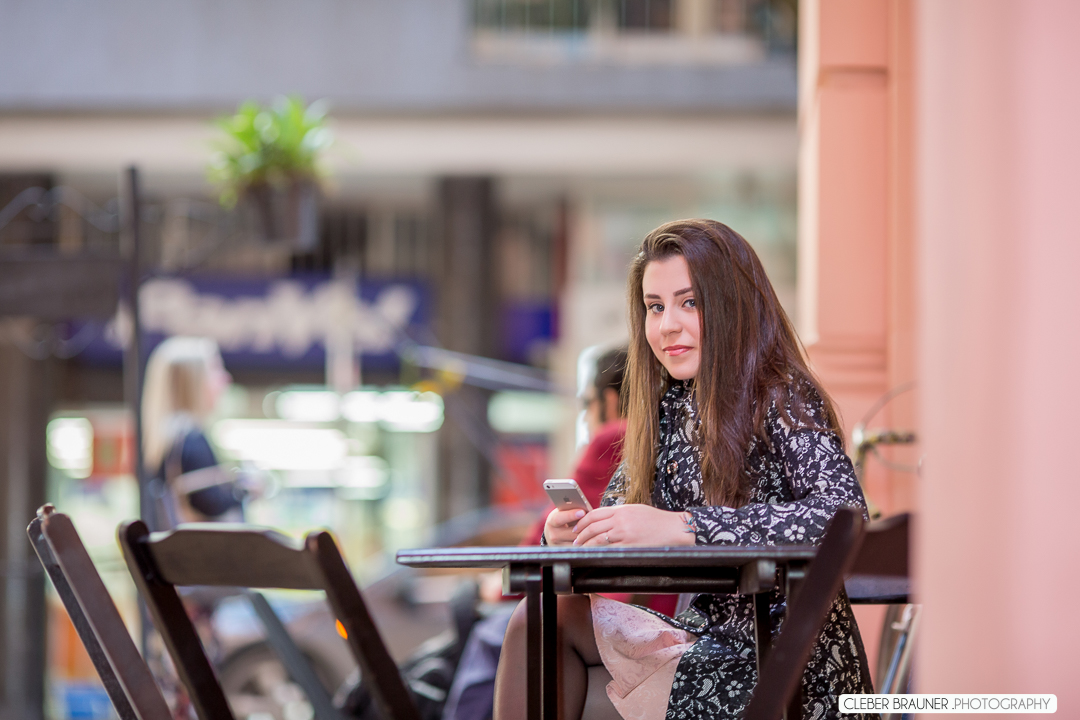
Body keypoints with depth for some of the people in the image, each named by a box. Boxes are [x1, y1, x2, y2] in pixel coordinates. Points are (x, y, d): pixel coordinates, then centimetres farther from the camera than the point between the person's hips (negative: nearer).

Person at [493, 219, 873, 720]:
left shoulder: (784, 403, -13)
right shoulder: (668, 408, 8)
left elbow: (845, 513, -30)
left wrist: (680, 527, -35)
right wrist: (570, 532, -13)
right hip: (709, 636, 7)